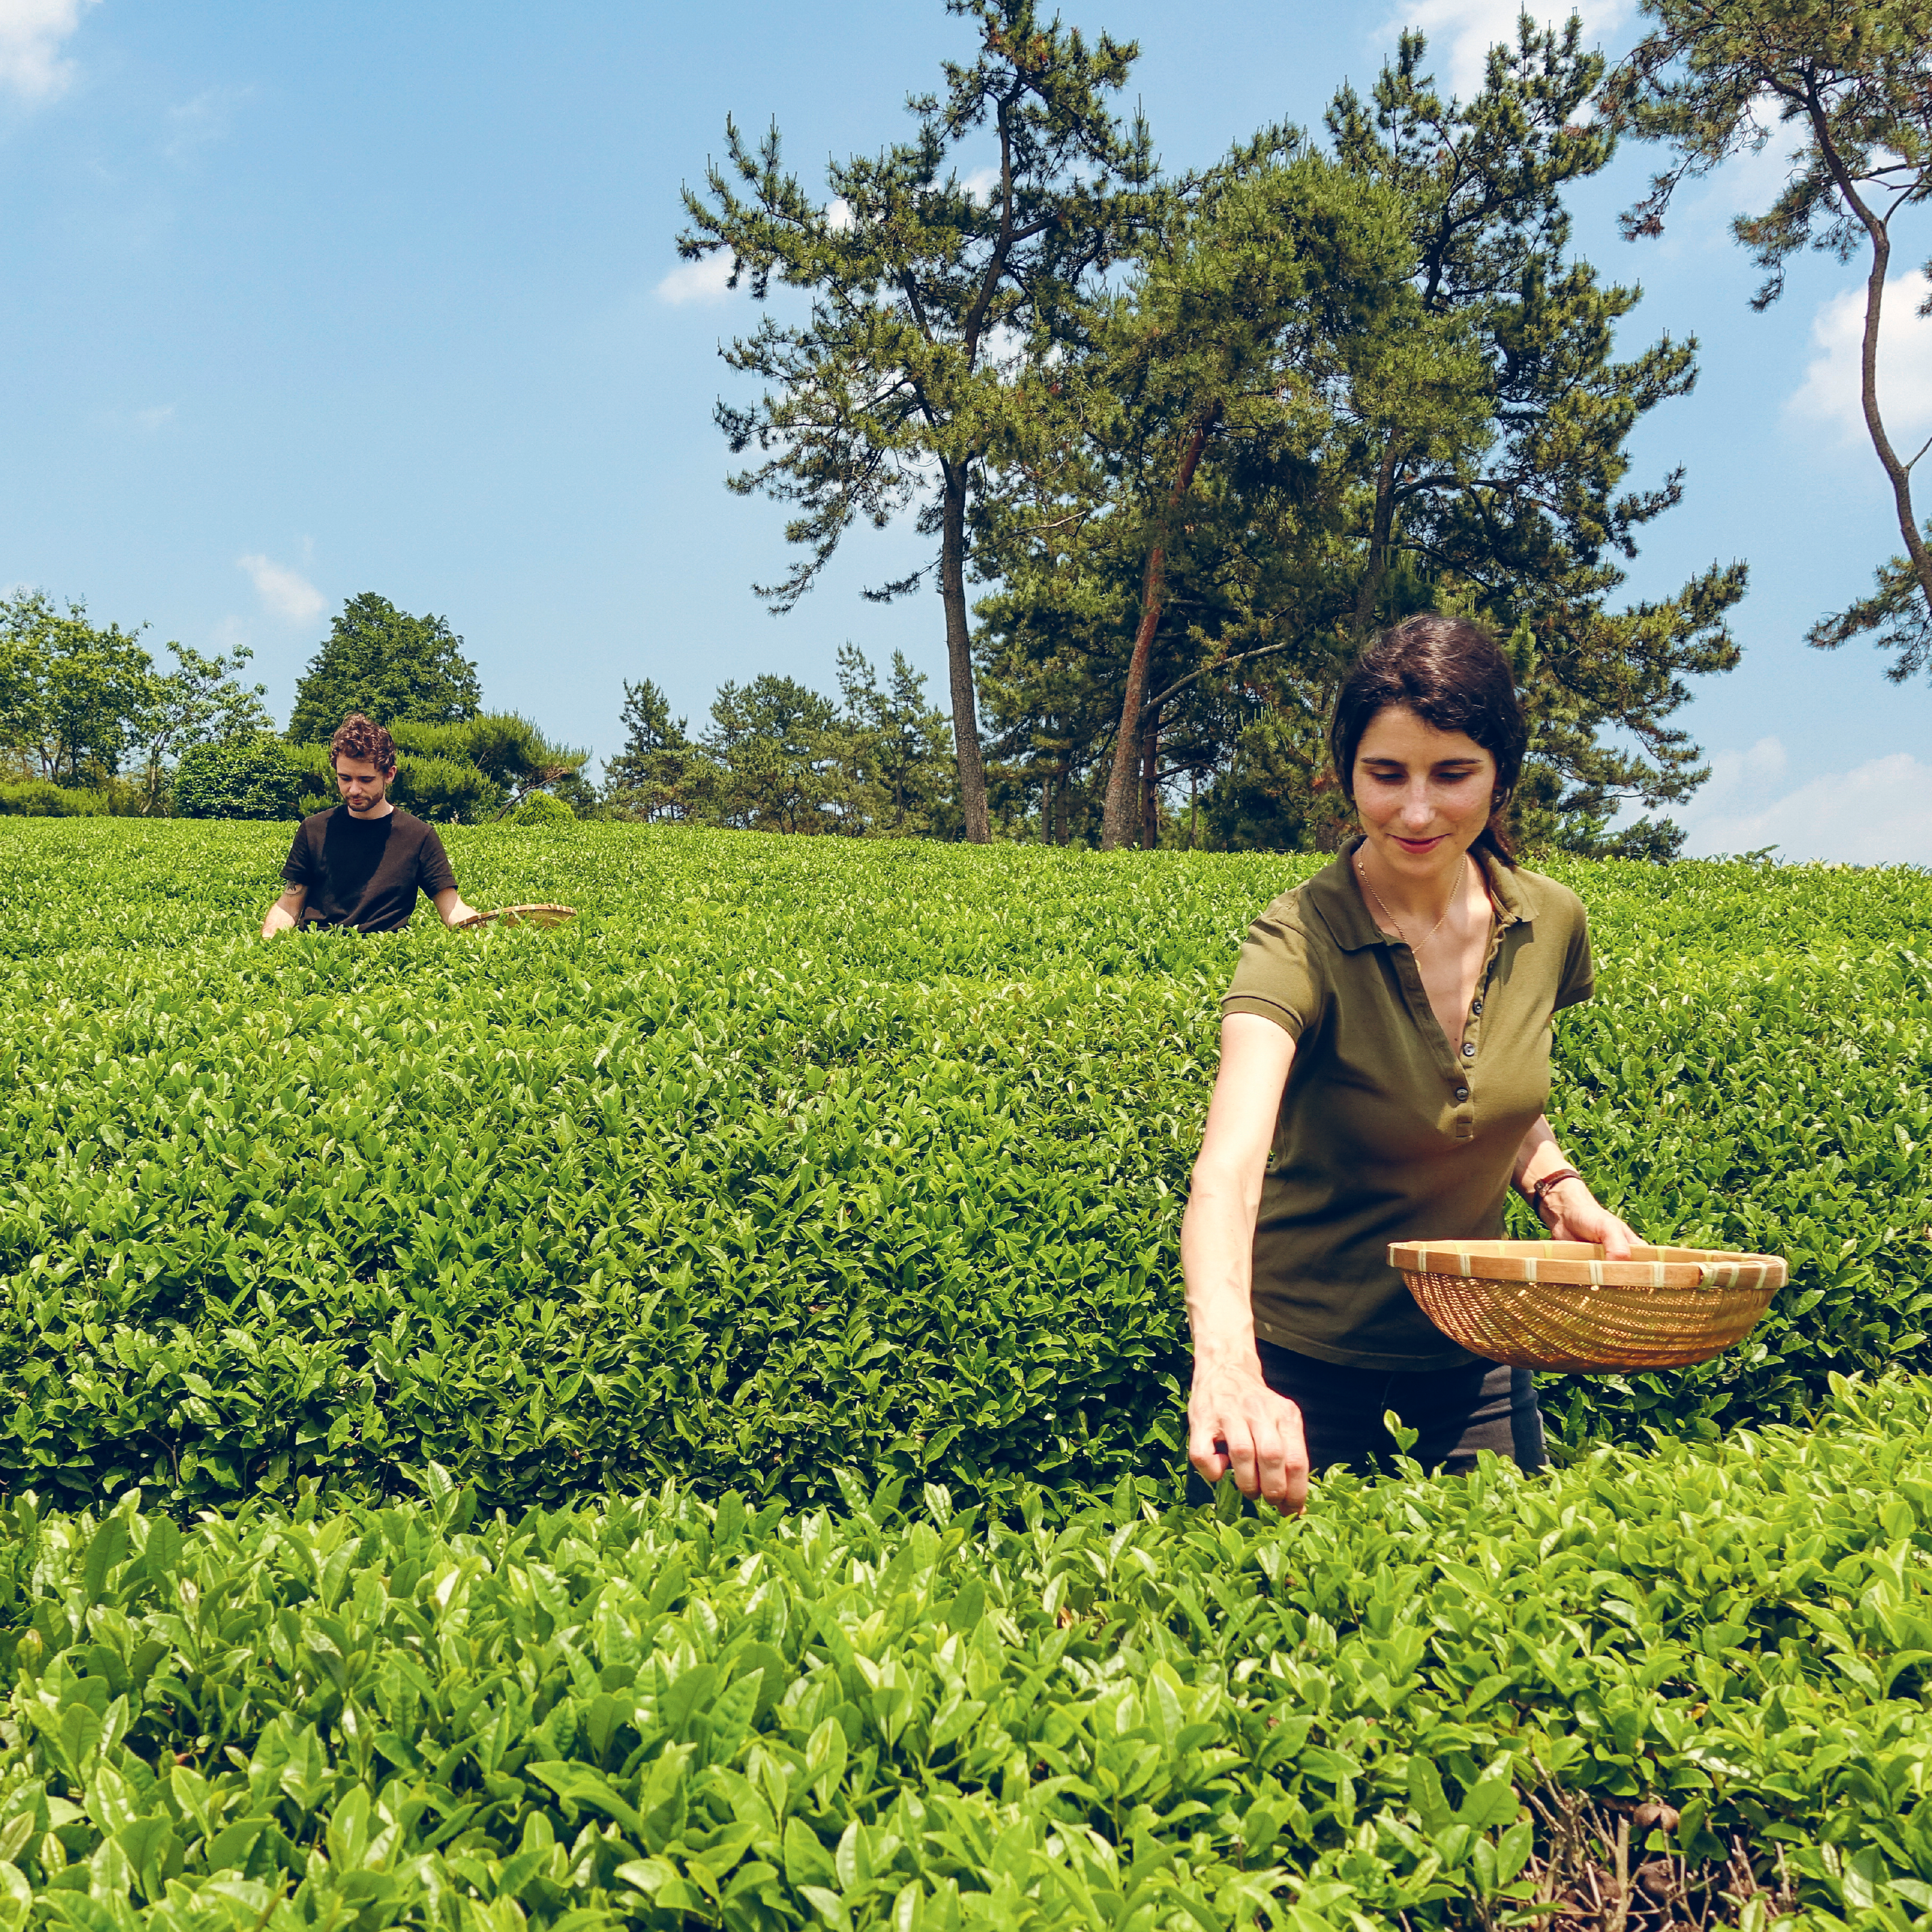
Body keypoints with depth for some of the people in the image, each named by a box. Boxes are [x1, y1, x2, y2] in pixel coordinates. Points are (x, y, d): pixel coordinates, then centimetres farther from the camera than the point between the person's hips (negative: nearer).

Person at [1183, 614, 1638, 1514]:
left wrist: (1559, 1187, -6)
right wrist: (1224, 1363, -57)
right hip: (1306, 1382, -4)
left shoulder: (1549, 924, -6)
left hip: (1477, 1369, 4)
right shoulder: (1301, 942, -23)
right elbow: (1229, 1164, -40)